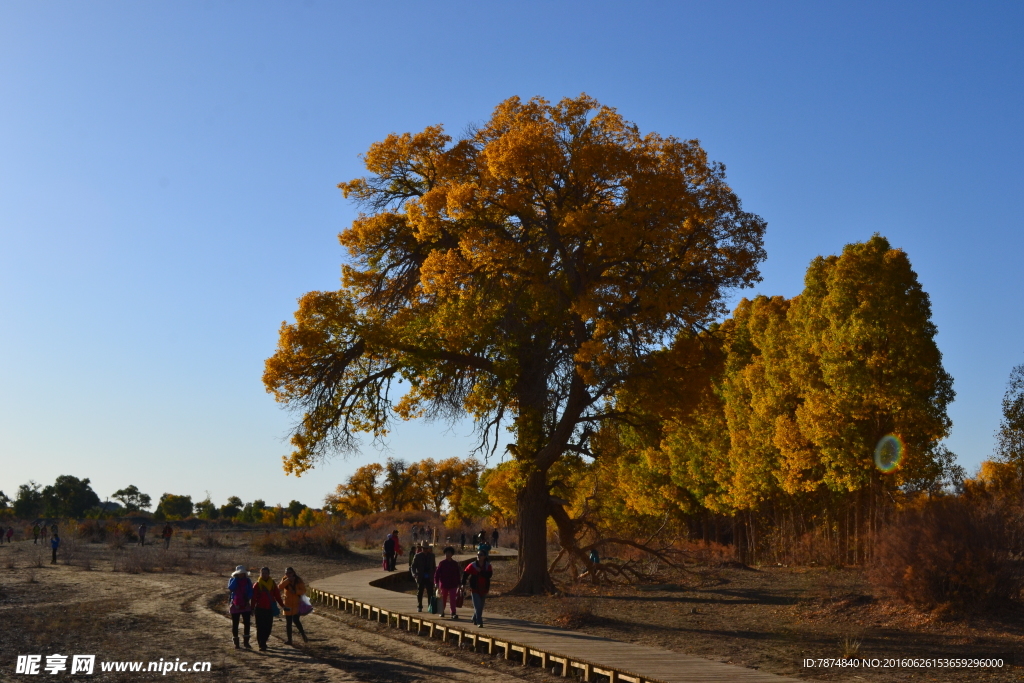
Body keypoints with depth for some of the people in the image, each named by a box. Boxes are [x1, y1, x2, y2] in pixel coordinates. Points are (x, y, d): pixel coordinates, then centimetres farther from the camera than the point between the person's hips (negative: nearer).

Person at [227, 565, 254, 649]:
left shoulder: (248, 581, 3)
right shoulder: (232, 580, -3)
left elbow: (251, 592, 3)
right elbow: (230, 588, -23)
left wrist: (248, 599, -13)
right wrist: (235, 578, -19)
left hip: (245, 605, 2)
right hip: (235, 605, -1)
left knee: (247, 623, -3)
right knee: (235, 624, 4)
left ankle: (246, 642, 6)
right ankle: (236, 643, 14)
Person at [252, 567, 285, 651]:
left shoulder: (272, 584, 9)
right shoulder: (257, 585, -1)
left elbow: (277, 595, 13)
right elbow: (253, 597, -3)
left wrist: (282, 605, 9)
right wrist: (253, 608, -9)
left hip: (269, 609, 3)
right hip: (260, 609, -3)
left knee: (268, 627, 5)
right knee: (260, 627, -5)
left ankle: (263, 642, 22)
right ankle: (261, 645, -3)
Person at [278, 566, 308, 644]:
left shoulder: (299, 581, -3)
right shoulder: (284, 580, 2)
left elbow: (303, 591, -6)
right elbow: (280, 587, -16)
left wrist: (296, 591, -23)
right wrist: (288, 580, -23)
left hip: (296, 604, -3)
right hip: (287, 604, 3)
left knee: (296, 620, -12)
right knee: (288, 622, 7)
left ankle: (303, 635, 4)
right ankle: (289, 639, 15)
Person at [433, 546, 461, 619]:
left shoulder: (455, 564, 5)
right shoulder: (441, 563, -2)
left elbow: (458, 574, 11)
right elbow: (437, 573, -5)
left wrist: (458, 583, 9)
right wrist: (436, 582, -13)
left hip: (453, 585, 1)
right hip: (444, 585, -1)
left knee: (452, 599, -8)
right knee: (443, 599, 11)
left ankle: (453, 613, -9)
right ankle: (442, 612, 24)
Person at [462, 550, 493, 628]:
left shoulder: (488, 566, 0)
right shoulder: (472, 565, -5)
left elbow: (489, 575, -16)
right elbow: (465, 574, 1)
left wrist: (480, 572, -24)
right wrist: (463, 584, -3)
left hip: (483, 589, 3)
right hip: (475, 589, -3)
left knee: (480, 607, 15)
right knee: (477, 606, -12)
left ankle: (475, 619, 35)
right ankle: (479, 622, -11)